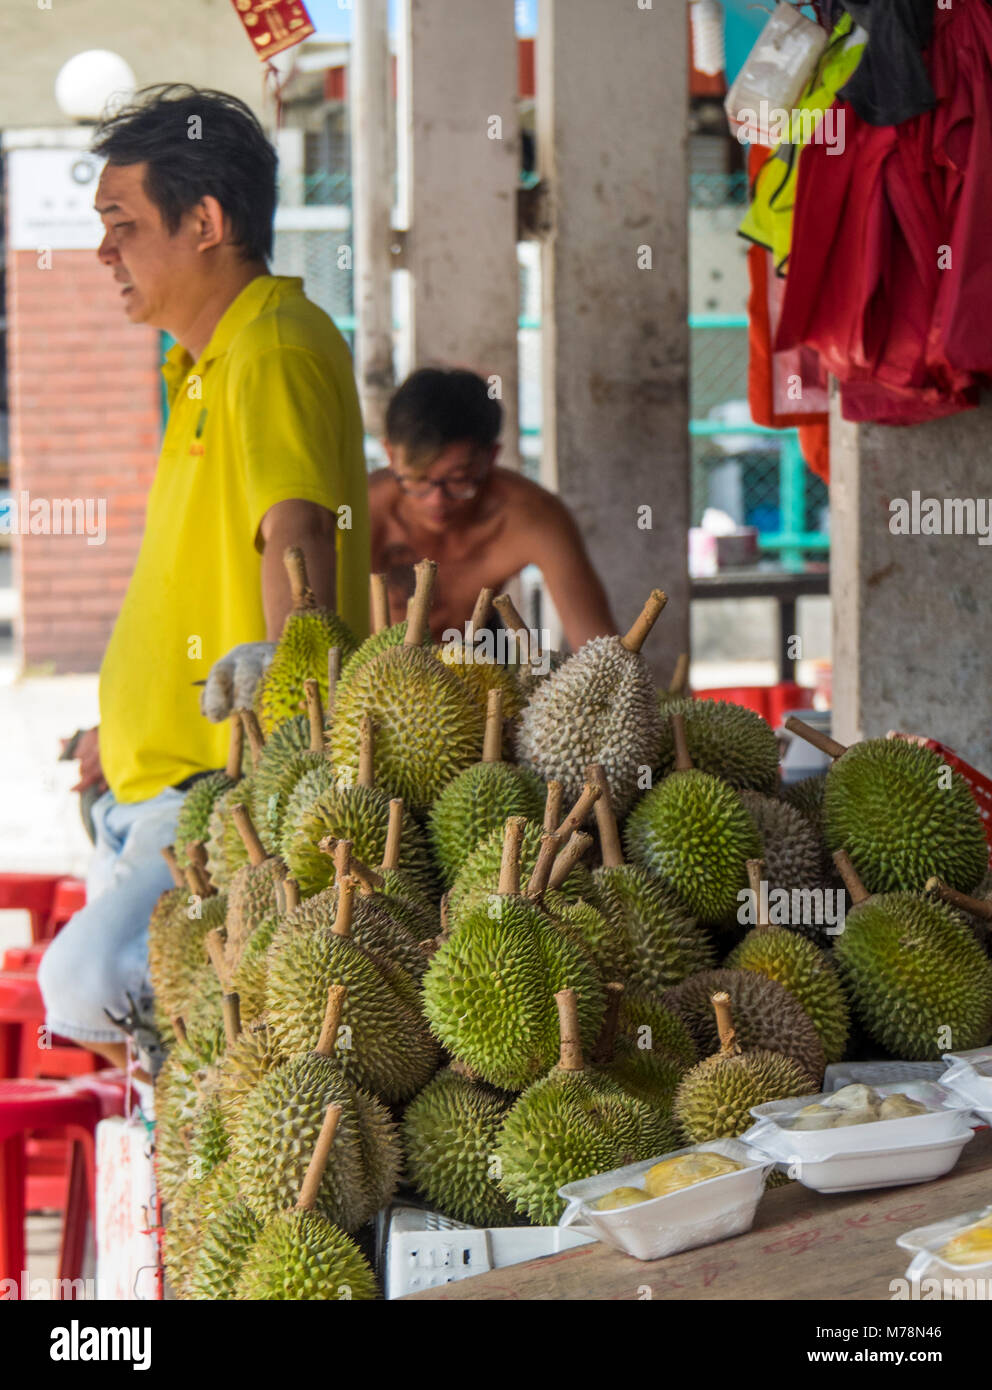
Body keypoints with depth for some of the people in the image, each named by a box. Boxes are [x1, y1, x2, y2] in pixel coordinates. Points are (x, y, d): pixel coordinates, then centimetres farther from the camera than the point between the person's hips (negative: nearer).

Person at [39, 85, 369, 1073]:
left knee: (88, 983, -26)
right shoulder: (208, 366, 19)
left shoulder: (274, 353, -14)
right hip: (158, 788, 11)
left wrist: (278, 659, -48)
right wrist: (127, 724, 32)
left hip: (241, 788, -11)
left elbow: (296, 529, -31)